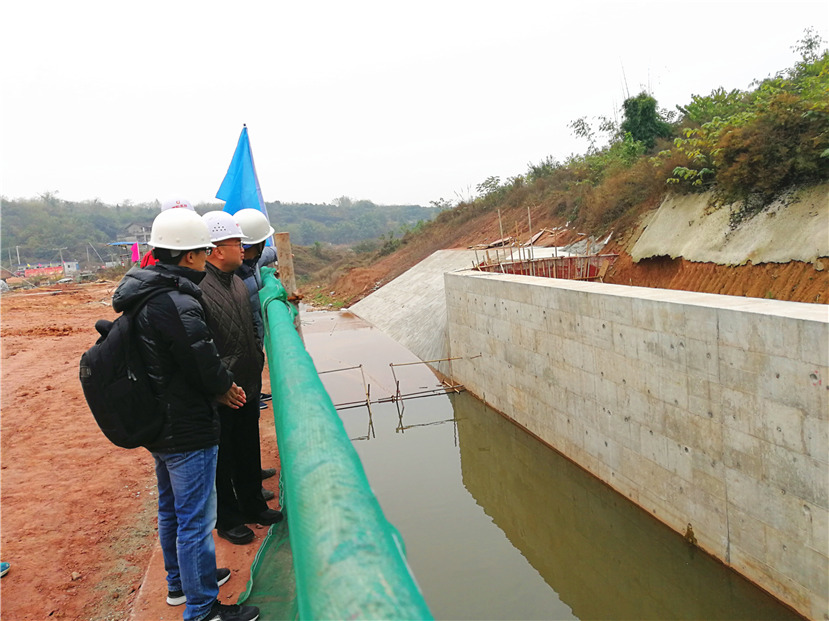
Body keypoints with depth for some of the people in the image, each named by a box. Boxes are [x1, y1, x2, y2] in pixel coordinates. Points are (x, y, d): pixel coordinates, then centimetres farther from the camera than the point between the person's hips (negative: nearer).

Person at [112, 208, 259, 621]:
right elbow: (203, 360, -26)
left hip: (156, 427, 11)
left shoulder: (145, 296, 6)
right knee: (196, 520, 5)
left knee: (171, 509, 25)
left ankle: (179, 583, 45)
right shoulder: (177, 304, -27)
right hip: (187, 432, -11)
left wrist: (215, 389, 5)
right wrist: (226, 386, -4)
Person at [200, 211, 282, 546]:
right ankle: (226, 518, 29)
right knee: (222, 457, 11)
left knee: (249, 451, 22)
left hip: (248, 386, 8)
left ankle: (252, 505, 40)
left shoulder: (237, 282, 8)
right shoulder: (197, 288, -23)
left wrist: (256, 365, 18)